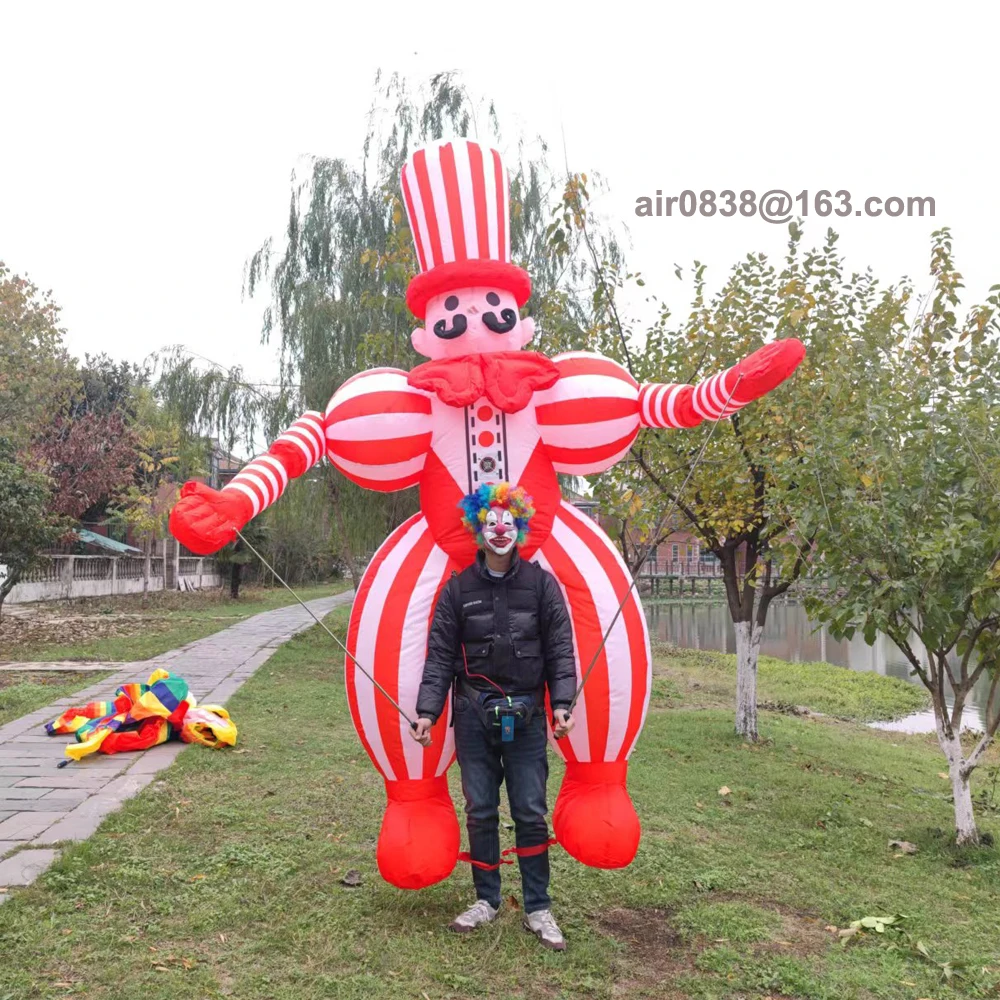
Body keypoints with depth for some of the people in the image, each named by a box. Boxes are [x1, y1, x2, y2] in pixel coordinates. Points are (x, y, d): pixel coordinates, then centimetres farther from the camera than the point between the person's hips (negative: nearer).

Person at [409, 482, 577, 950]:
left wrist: (561, 704, -14)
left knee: (531, 813, 3)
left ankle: (538, 908, 17)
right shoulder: (458, 588, 2)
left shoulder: (542, 583, 0)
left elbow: (560, 649, -2)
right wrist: (427, 711, -7)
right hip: (473, 716, 1)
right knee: (480, 812, 11)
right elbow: (440, 655, 2)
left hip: (526, 716, -1)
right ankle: (486, 899, 27)